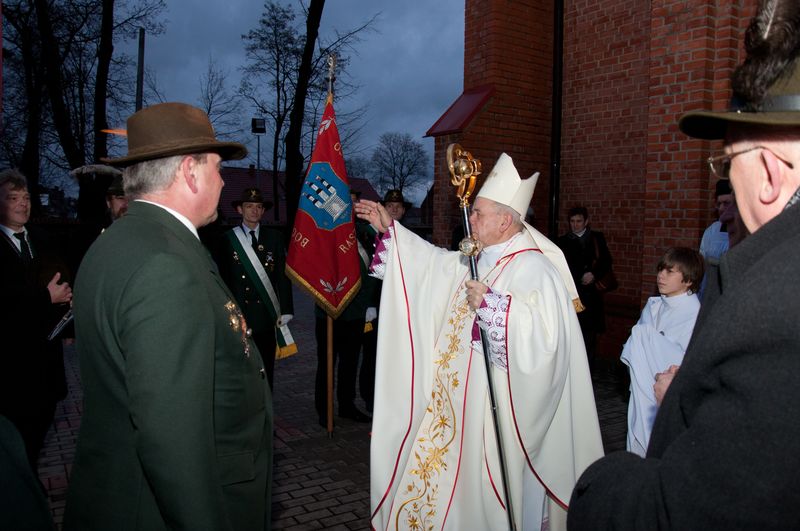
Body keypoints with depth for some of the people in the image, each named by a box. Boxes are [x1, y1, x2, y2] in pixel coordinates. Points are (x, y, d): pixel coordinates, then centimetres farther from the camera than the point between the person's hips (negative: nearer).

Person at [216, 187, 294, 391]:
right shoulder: (228, 239, 3)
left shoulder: (274, 237, 7)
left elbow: (283, 275, 4)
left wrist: (285, 310, -1)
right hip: (238, 315, -1)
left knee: (266, 369, 8)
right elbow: (223, 277, 3)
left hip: (267, 315, 1)